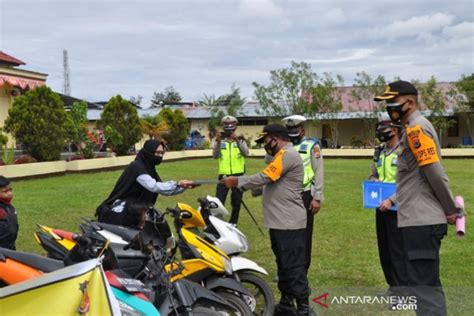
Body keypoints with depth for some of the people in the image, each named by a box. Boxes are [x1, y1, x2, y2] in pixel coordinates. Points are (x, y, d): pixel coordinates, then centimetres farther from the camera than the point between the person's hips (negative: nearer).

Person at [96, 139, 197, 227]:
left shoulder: (149, 168, 12)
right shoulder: (137, 166, -17)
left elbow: (163, 189, 10)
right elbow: (153, 186, -29)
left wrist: (183, 186, -3)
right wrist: (177, 184, -31)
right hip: (121, 213, -10)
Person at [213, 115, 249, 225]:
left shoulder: (240, 140, 4)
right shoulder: (220, 141, 5)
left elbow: (246, 153, -15)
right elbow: (215, 156, -10)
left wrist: (237, 141, -29)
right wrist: (218, 142, -25)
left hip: (238, 175, 1)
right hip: (224, 175, 0)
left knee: (236, 202, 8)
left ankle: (233, 223, 21)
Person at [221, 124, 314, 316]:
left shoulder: (287, 155, -15)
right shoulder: (282, 156, 21)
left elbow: (264, 178, -21)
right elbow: (269, 183, 17)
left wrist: (236, 181, -11)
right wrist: (240, 183, 6)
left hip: (289, 223, -11)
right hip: (281, 222, 11)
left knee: (294, 266, -8)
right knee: (284, 265, 16)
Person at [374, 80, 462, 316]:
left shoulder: (416, 128, -13)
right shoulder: (414, 128, 17)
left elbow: (435, 173, -18)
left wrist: (451, 209, -10)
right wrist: (392, 199, 17)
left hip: (421, 221, -10)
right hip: (423, 219, 10)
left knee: (423, 286, -8)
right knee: (428, 284, 15)